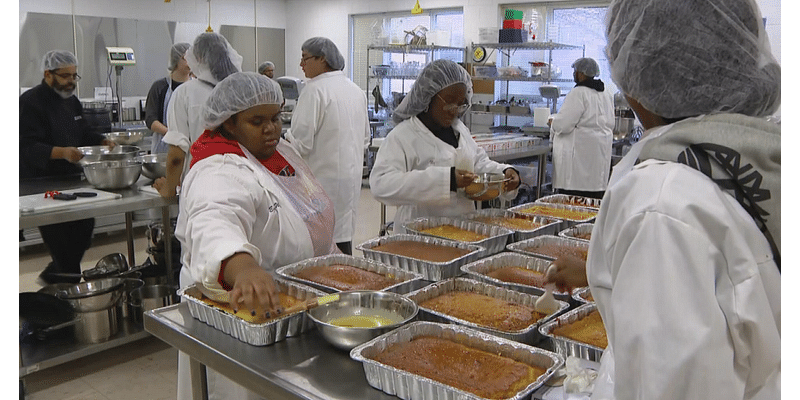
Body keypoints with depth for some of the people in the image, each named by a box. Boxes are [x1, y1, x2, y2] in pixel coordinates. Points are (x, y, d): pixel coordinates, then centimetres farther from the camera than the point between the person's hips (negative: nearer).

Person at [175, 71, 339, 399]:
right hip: (247, 310, -8)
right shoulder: (219, 175, -25)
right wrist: (244, 269, -67)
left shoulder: (283, 151, 5)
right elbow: (215, 225, -48)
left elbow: (312, 225, 17)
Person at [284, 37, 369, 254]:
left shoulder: (315, 89, -13)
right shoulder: (356, 90, 12)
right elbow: (365, 138, 19)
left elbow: (301, 141, -17)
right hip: (352, 173, 8)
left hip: (325, 177, -8)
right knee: (343, 232, 13)